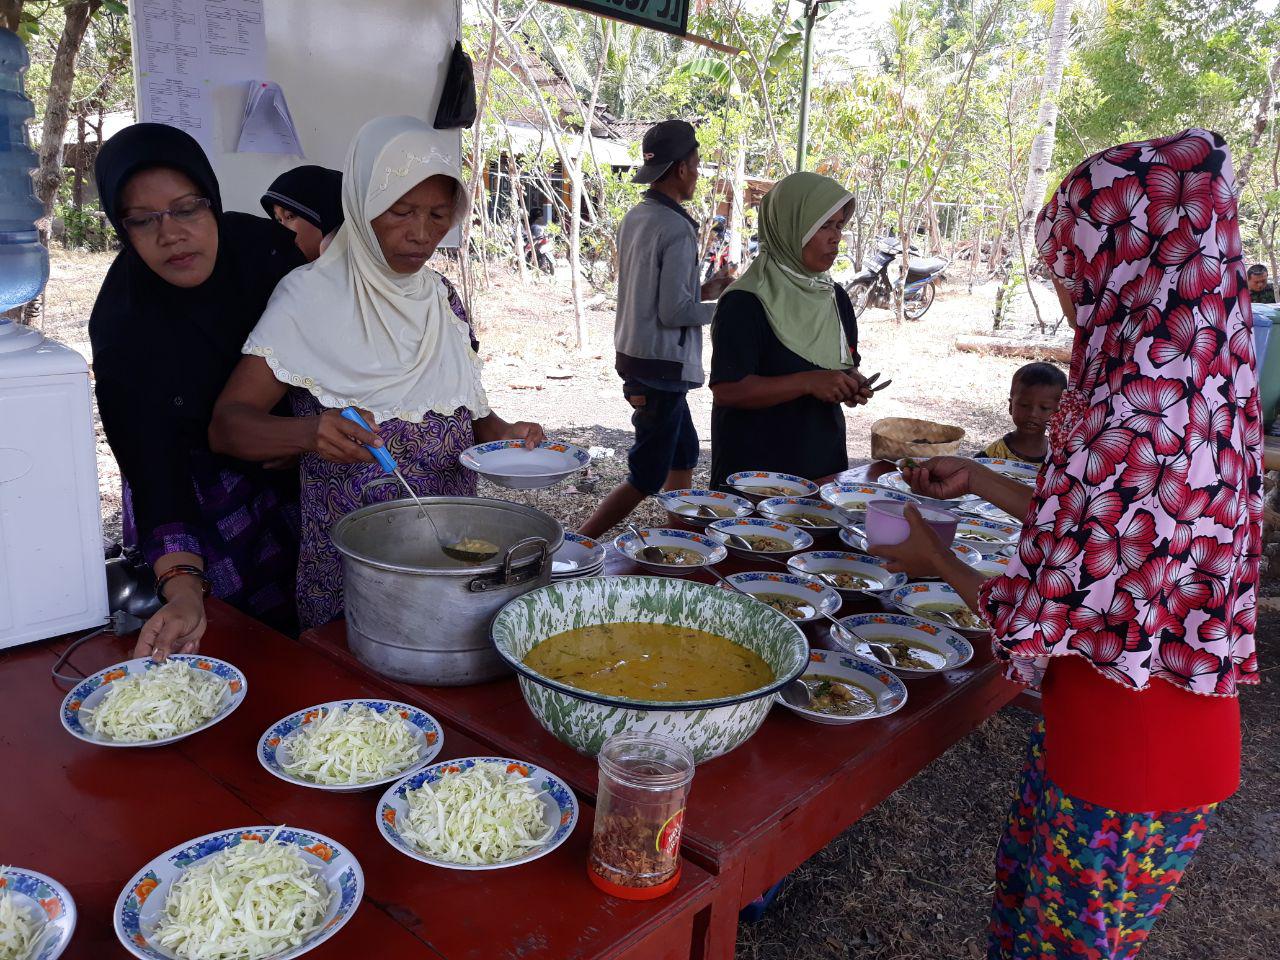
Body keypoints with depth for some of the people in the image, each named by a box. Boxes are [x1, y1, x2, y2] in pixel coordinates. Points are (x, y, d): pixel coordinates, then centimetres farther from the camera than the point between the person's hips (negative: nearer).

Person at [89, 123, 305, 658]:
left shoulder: (263, 247, -14)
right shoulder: (122, 327, -24)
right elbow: (153, 472, -29)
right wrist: (183, 588, -41)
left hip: (298, 484, 4)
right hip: (205, 509, -3)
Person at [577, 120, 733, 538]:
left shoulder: (634, 217, 8)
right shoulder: (677, 228, -19)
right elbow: (673, 312, -21)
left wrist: (701, 290, 16)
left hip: (634, 355, 10)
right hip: (662, 365, -10)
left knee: (684, 456, 22)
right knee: (646, 478, -1)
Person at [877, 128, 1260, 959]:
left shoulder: (1134, 427, -31)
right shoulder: (1204, 392, -1)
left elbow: (1041, 621, -23)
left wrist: (938, 562, -5)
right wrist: (979, 481, 14)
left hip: (1127, 770, -8)